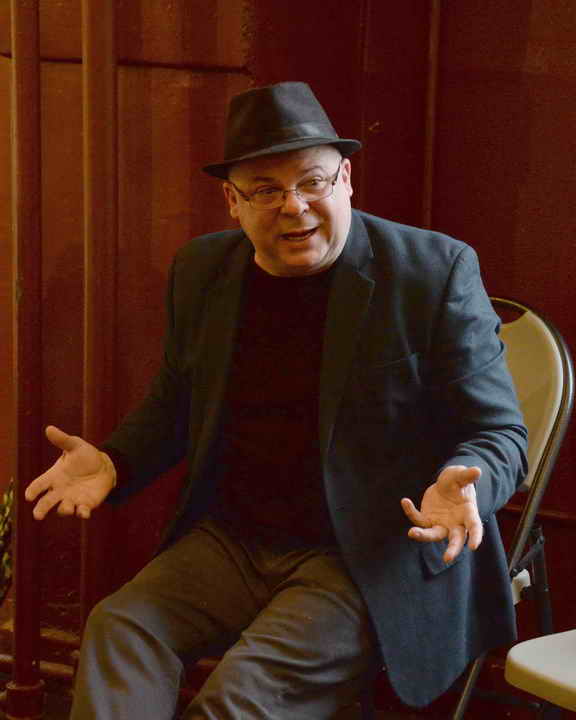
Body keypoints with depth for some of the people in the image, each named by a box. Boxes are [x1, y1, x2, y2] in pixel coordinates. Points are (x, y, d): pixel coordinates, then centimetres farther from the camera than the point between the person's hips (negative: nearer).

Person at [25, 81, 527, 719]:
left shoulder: (435, 272, -8)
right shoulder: (202, 271, 7)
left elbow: (499, 434, -5)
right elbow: (173, 405, 21)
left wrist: (459, 485, -28)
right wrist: (113, 463, 1)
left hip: (373, 562, -4)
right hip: (229, 541, 5)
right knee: (118, 626, -20)